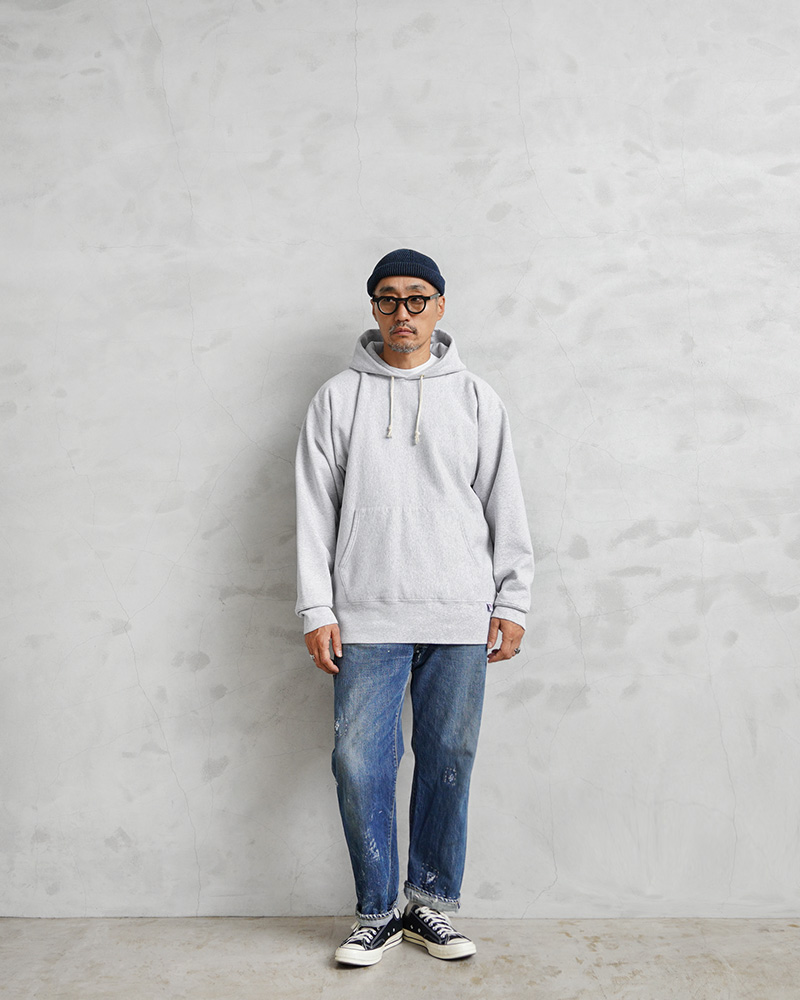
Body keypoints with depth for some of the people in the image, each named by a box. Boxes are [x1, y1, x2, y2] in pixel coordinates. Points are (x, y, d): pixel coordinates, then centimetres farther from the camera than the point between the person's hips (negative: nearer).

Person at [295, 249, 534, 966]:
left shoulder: (476, 398, 9)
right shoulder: (338, 398, 7)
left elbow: (505, 507, 8)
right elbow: (315, 511, 4)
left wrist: (512, 604, 3)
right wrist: (317, 610, -2)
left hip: (461, 617, 1)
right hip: (367, 617, 0)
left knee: (449, 762, 6)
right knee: (361, 764, 0)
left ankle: (433, 905, 22)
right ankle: (378, 912, 17)